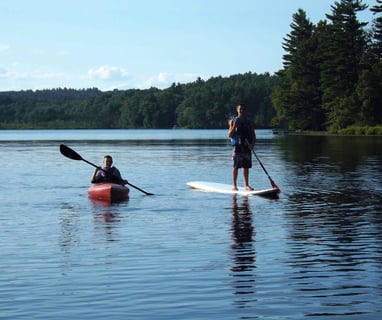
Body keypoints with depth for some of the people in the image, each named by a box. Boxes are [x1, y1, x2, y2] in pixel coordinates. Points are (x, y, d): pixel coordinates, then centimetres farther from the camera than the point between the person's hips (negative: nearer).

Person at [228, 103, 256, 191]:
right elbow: (230, 135, -3)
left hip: (247, 147, 3)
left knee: (246, 167, 5)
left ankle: (246, 185, 10)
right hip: (237, 146, -3)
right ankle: (234, 185, 3)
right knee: (236, 166, -3)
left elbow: (253, 136, 10)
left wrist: (252, 144, -7)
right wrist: (234, 126, -17)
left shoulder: (249, 122, 10)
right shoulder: (233, 121, 3)